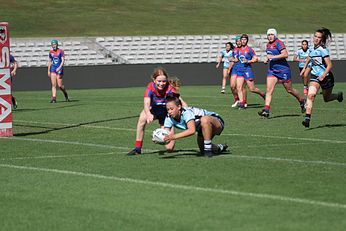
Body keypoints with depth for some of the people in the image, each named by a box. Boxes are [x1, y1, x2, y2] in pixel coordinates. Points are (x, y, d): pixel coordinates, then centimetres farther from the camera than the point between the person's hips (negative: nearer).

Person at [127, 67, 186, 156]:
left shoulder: (170, 89, -26)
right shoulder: (150, 87, -24)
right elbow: (146, 104, -37)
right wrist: (148, 114, -58)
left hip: (167, 114, -1)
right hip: (154, 111, 1)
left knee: (169, 148, -10)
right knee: (142, 118, -37)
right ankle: (138, 148, -24)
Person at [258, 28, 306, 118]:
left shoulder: (278, 43, -14)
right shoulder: (268, 45, 11)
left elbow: (285, 54, -26)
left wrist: (273, 57, -27)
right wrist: (267, 59, 9)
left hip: (283, 70, -7)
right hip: (272, 70, 7)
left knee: (289, 90, 8)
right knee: (269, 90, -9)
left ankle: (302, 101, 32)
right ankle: (266, 110, -15)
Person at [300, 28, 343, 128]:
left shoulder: (323, 50, -19)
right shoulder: (312, 49, 2)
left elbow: (329, 65, -20)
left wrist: (323, 76, -28)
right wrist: (304, 68, 25)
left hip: (326, 77, -5)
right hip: (315, 76, 5)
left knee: (326, 99, 13)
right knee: (311, 95, -18)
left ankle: (339, 95, 47)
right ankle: (307, 118, -25)